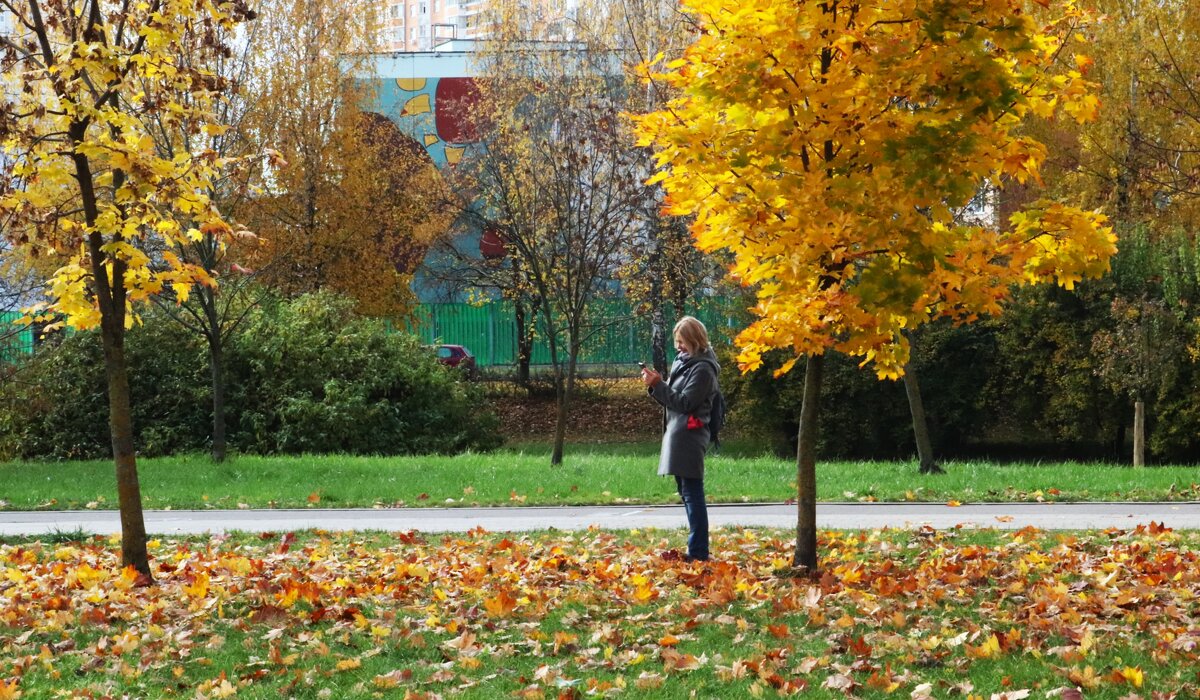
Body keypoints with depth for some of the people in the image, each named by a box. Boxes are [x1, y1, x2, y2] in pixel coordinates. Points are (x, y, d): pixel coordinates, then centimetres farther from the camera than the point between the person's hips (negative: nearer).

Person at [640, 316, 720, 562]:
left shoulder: (702, 369, -12)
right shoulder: (683, 361, 16)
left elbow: (685, 402, -17)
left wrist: (658, 385, -17)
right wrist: (656, 385, 2)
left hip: (689, 437, -10)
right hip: (677, 434, 10)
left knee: (692, 494, -11)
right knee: (687, 493, 14)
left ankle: (698, 553, -11)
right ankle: (697, 549, 20)